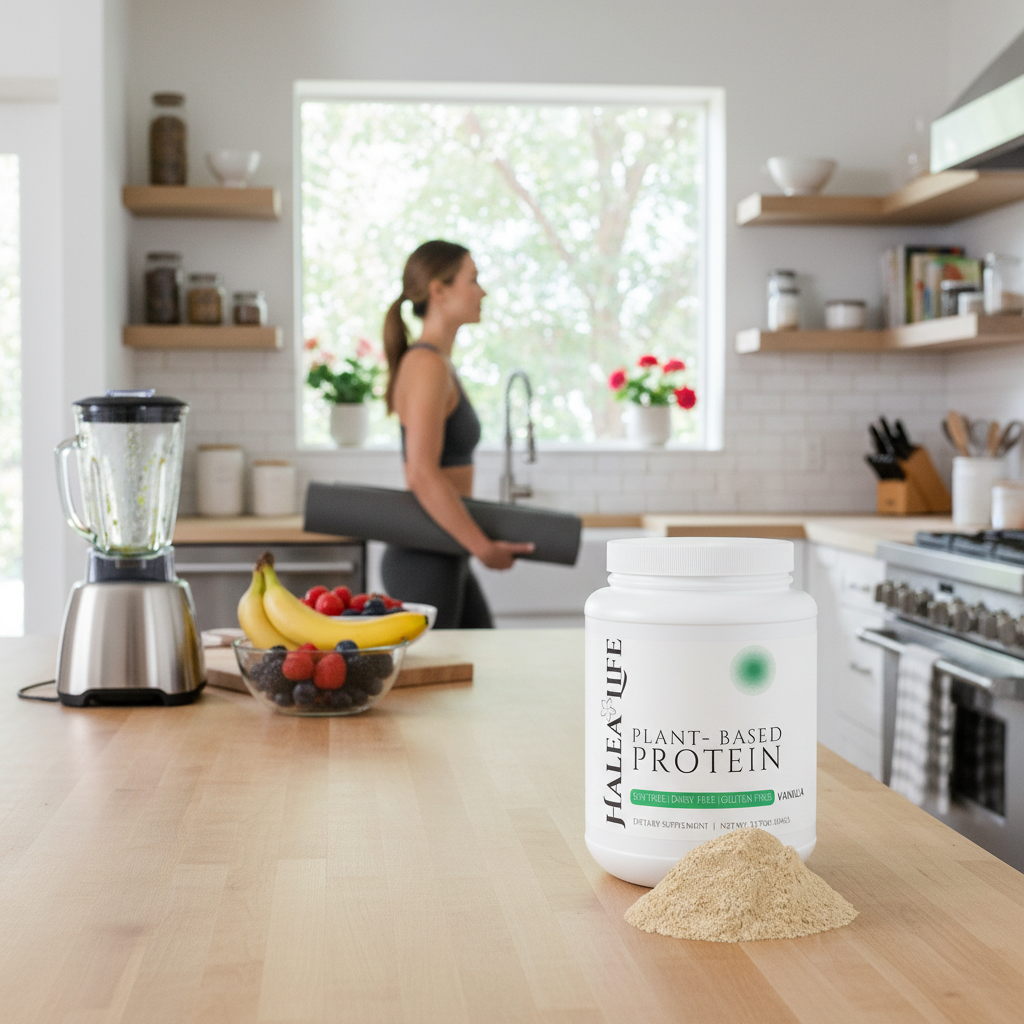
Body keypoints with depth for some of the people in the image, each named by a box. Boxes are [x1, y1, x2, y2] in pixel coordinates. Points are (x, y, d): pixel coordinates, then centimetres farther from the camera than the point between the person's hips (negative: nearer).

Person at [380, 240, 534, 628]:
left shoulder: (440, 364, 13)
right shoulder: (426, 365, -16)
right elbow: (423, 475, -24)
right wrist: (485, 548, -19)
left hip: (446, 560, 10)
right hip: (424, 563, -10)